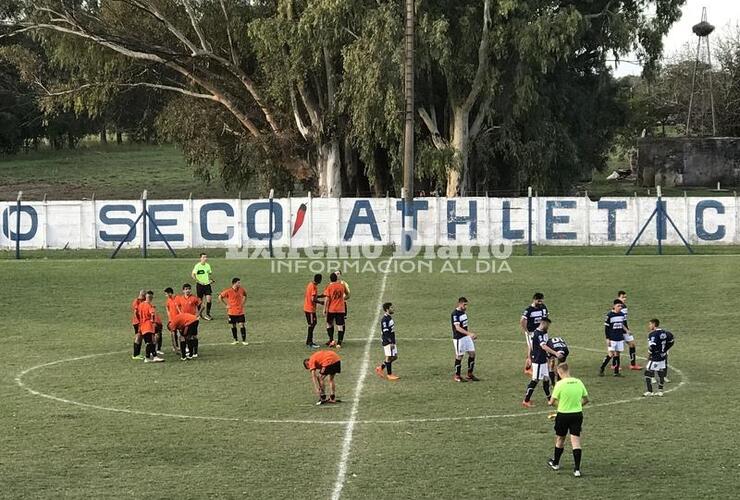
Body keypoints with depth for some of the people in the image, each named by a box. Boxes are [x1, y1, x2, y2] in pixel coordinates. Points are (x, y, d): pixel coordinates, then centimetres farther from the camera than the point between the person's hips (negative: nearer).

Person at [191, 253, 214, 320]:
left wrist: (212, 279, 4)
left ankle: (207, 314, -4)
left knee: (209, 299, -9)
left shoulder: (208, 265, 8)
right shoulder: (197, 266, -10)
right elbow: (193, 275, -15)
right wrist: (198, 281, -23)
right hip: (200, 285, -4)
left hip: (207, 284, 4)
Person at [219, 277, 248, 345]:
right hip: (232, 311, -1)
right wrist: (226, 305, -5)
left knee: (242, 325, -5)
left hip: (240, 311, 1)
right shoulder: (228, 291, -12)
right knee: (233, 326, 8)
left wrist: (243, 303, 8)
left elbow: (245, 295, 21)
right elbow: (220, 297, -3)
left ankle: (244, 340, 1)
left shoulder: (241, 289, -1)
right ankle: (235, 340, 21)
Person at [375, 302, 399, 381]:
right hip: (387, 341, -10)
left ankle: (380, 368, 21)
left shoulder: (389, 318, 14)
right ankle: (389, 374, 6)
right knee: (389, 357, -3)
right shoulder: (384, 319, -17)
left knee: (395, 356, 11)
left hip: (391, 341, 10)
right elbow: (386, 332, -21)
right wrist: (390, 342, -23)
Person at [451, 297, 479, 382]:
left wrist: (471, 334, 21)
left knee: (472, 353, 6)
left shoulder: (464, 312, 10)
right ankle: (457, 376, 13)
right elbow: (457, 328, -25)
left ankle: (470, 375, 15)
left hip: (466, 336, 8)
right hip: (458, 338, -8)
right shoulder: (455, 314, -18)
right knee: (459, 356, 0)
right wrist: (469, 333, -34)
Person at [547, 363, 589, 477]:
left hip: (563, 415, -3)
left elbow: (552, 402, -11)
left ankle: (555, 463, 35)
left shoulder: (560, 384, -14)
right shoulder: (578, 382, -1)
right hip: (577, 414, 3)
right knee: (576, 441, 1)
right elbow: (586, 400, 8)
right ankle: (577, 469, -5)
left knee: (560, 440, 16)